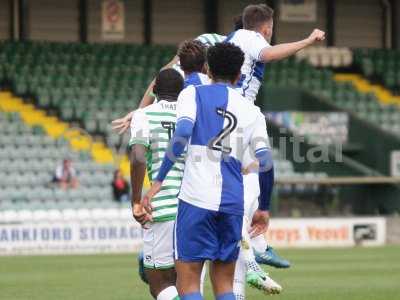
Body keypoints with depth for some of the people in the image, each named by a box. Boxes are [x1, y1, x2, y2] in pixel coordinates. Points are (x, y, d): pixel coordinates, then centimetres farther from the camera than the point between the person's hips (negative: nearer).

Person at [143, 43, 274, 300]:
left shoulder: (193, 94, 6)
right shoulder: (252, 112, 14)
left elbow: (182, 134, -12)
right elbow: (265, 164, 7)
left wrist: (158, 182, -13)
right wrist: (263, 208, 20)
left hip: (196, 198, -3)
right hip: (233, 203, 3)